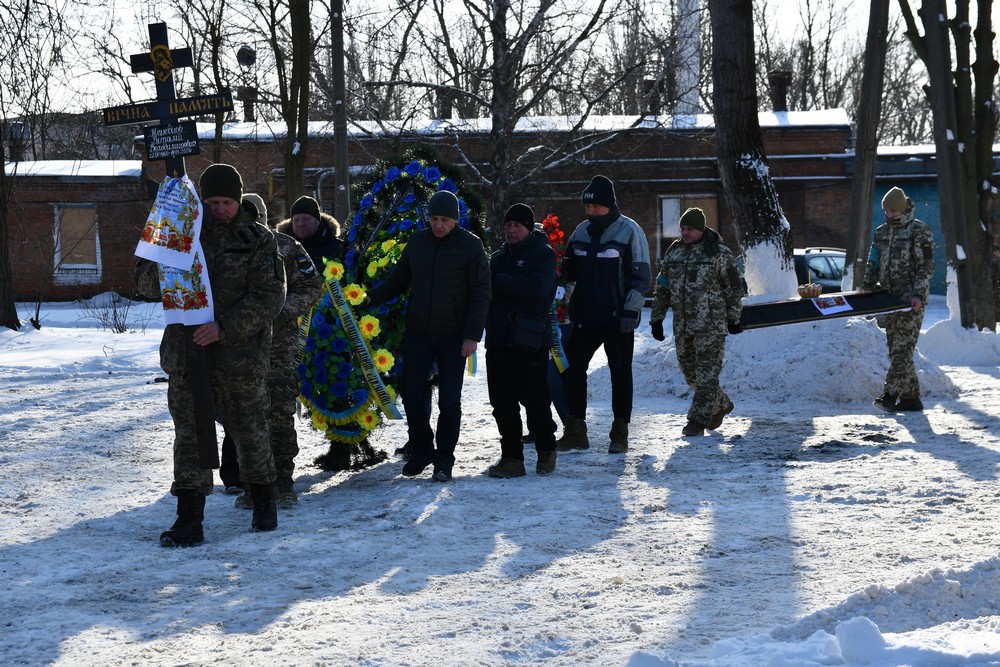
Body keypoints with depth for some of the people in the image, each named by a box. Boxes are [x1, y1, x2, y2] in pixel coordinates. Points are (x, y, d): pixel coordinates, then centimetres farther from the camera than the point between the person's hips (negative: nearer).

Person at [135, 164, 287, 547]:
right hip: (186, 352, 2)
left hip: (239, 354, -2)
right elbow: (144, 279, 9)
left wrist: (224, 327, -20)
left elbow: (269, 297, -9)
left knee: (250, 432, 10)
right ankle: (189, 519, 6)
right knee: (189, 435, 1)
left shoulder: (257, 240, -2)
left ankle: (264, 504, 30)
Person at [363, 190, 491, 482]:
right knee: (412, 395, 3)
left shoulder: (470, 246, -5)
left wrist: (472, 335, -12)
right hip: (417, 333, 4)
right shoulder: (417, 242, 6)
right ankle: (421, 452, 21)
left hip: (453, 337, -4)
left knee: (449, 400, -1)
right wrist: (371, 297, -3)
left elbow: (480, 293, -5)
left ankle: (444, 460, 9)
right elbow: (397, 280, 14)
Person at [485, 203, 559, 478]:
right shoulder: (499, 256, 18)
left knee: (535, 399, 0)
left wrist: (498, 280, -16)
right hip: (498, 340, 6)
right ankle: (511, 458, 9)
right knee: (502, 402, 4)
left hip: (531, 342, -6)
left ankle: (546, 450, 20)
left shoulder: (543, 254, -3)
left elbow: (536, 288, -20)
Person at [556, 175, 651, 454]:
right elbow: (568, 270, 21)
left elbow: (641, 276, -9)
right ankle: (575, 431, 10)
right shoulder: (581, 231, 10)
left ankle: (620, 433, 11)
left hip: (618, 319, -6)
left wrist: (631, 310, -16)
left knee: (620, 374, 3)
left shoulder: (629, 231, -7)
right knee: (571, 369, 3)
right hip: (585, 316, 6)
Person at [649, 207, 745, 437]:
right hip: (682, 325, 6)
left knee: (706, 374, -7)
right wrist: (656, 319, 13)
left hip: (711, 325, -6)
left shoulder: (719, 253, -6)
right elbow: (662, 288, 17)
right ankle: (721, 405, 33)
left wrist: (733, 319, 0)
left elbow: (734, 287, -1)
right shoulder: (674, 252, 11)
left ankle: (698, 421, -5)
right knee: (689, 371, 13)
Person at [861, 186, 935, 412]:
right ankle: (911, 397, 10)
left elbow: (926, 266, -8)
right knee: (895, 349, 6)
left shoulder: (919, 231, -4)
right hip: (889, 298, 7)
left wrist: (918, 294, -17)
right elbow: (872, 264, 20)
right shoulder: (882, 232, 16)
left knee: (902, 348, -12)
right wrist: (867, 289, 10)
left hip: (911, 299, -7)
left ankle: (890, 395, -19)